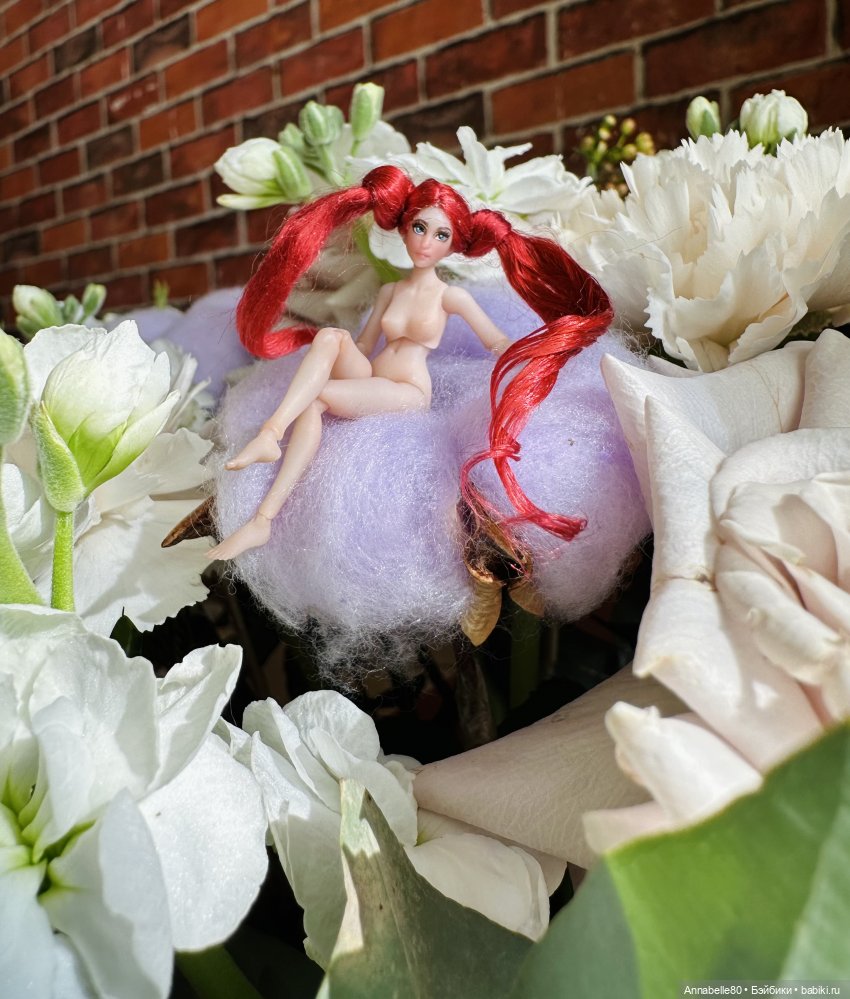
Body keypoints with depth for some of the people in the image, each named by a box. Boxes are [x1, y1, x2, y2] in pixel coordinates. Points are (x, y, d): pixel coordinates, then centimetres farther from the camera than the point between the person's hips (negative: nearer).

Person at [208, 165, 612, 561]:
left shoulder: (451, 296, 4)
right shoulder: (390, 291, 18)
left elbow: (499, 344, 6)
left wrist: (544, 347, -8)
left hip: (409, 394, -4)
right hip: (368, 386, 4)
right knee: (331, 336, -28)